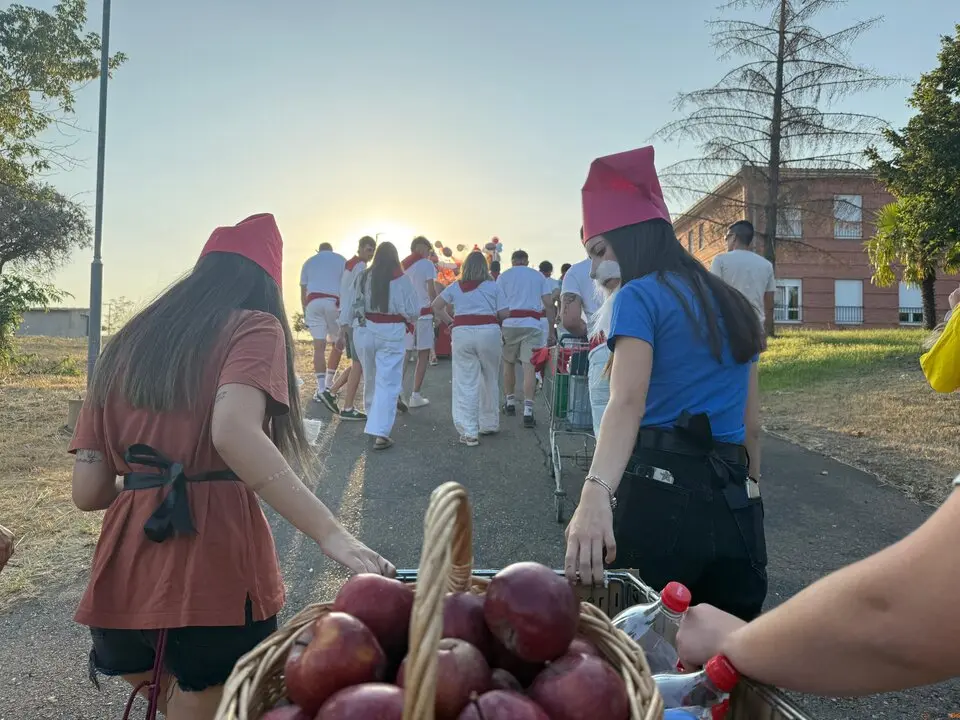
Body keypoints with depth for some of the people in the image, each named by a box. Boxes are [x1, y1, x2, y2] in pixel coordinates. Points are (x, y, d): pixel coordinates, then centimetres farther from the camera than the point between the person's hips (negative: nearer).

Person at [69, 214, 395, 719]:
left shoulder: (124, 345, 14)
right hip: (216, 576, -5)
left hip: (122, 584, 6)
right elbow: (233, 432, -23)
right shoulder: (253, 328, -1)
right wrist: (331, 535, -25)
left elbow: (87, 492, 9)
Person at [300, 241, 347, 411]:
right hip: (334, 303, -2)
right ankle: (328, 385, 11)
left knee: (319, 347, -2)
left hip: (313, 303, 2)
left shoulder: (309, 262, 21)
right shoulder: (340, 259, 15)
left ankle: (321, 389, -12)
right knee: (338, 344, 13)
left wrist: (305, 313, 19)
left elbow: (303, 291, 16)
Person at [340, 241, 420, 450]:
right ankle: (380, 432, -10)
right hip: (391, 333, -4)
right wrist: (408, 319, 17)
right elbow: (414, 311, -5)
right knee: (388, 383, -3)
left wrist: (342, 331, 15)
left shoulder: (362, 277, 2)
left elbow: (349, 306, 7)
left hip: (363, 331, 4)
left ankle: (373, 418, 41)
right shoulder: (401, 279, -8)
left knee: (371, 378, 22)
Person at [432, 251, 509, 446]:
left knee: (465, 384, 0)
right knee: (490, 381, 16)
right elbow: (504, 314, 1)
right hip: (488, 332, 0)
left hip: (461, 333, 1)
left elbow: (436, 307, 15)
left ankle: (469, 433, -4)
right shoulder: (494, 287, 7)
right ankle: (489, 424, 26)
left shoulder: (455, 287, 14)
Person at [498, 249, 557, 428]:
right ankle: (528, 410, -14)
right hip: (532, 325, 0)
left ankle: (510, 402, 29)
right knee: (529, 367, -5)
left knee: (508, 363, 18)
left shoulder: (504, 276, 11)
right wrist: (551, 331, 9)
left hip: (509, 324, 0)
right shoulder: (539, 277, 14)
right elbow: (549, 305, 7)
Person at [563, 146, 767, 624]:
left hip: (659, 494, -7)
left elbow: (628, 403, -22)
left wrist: (595, 494, -33)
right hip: (734, 503, 8)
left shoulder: (640, 296, -5)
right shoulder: (732, 303, 19)